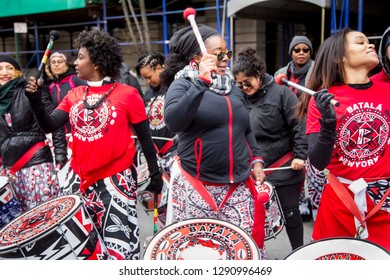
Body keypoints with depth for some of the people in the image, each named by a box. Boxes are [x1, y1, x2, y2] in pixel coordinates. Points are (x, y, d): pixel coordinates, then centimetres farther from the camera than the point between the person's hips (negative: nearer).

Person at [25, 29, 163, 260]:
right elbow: (49, 126, 2)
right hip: (79, 178, 6)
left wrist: (155, 173, 0)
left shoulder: (127, 94, -8)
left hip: (115, 179, -5)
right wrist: (35, 100, -11)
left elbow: (145, 138, -2)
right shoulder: (74, 96, 7)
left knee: (120, 242, 0)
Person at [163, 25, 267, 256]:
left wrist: (256, 159, 10)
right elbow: (173, 122, -25)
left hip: (238, 185, 5)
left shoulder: (233, 87, 13)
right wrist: (201, 82, -28)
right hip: (197, 186, -5)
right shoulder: (183, 84, -5)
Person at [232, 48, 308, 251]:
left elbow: (299, 125, -11)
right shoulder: (241, 98, 4)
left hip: (284, 166, -4)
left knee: (289, 211, 6)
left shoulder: (280, 93, -9)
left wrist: (300, 155, -14)